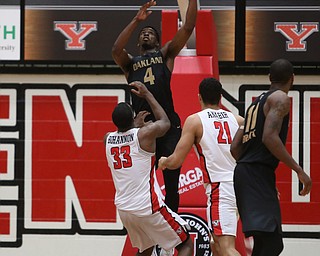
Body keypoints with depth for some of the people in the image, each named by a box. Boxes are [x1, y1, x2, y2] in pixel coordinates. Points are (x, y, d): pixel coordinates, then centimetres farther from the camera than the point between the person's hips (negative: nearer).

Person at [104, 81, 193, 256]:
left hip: (124, 209, 6)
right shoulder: (144, 134, -11)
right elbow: (165, 123, 13)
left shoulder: (108, 139, 4)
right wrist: (147, 95, 20)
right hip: (149, 207, -6)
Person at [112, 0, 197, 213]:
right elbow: (116, 50, -2)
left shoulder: (166, 54, 18)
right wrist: (137, 20, -6)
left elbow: (188, 28, 8)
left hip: (168, 125, -1)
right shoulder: (130, 62, 20)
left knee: (171, 184, 0)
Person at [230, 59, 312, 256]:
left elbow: (235, 147, 21)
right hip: (258, 174, -10)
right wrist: (299, 170, -17)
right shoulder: (280, 98, -3)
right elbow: (270, 137, -19)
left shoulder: (257, 102, 23)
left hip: (244, 172, 10)